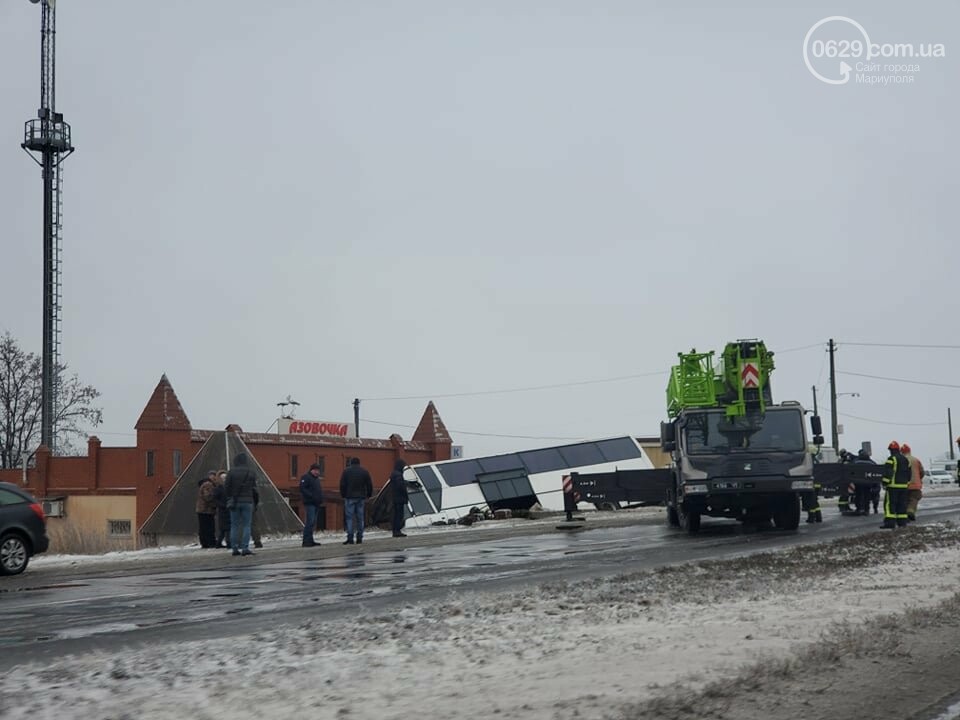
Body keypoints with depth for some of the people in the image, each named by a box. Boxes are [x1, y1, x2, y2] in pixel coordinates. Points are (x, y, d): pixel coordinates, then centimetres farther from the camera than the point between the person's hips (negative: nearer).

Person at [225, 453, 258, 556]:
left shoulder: (231, 472, -3)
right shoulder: (250, 472, 1)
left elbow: (227, 488, -3)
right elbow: (254, 488, 4)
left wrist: (229, 500, 7)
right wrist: (255, 503, 11)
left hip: (234, 501, 0)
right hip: (247, 501, 0)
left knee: (234, 525, 6)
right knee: (246, 525, 1)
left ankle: (235, 548, 4)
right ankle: (245, 548, -8)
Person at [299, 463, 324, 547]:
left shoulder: (316, 478, 22)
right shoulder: (306, 477, -7)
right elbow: (302, 489, -16)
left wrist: (321, 498, 10)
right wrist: (311, 496, -22)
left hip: (316, 504, 9)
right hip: (309, 503, -9)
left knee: (313, 523, 10)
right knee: (310, 522, -13)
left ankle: (310, 540, 14)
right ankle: (306, 541, -14)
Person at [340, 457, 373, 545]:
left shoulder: (346, 471, 0)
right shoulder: (364, 471, 7)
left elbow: (342, 485, -2)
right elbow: (370, 484, 7)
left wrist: (343, 495, 7)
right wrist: (369, 495, 16)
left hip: (350, 497, -3)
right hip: (361, 497, 3)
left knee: (350, 517, -4)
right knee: (360, 518, 6)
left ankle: (350, 538, -11)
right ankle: (359, 538, 5)